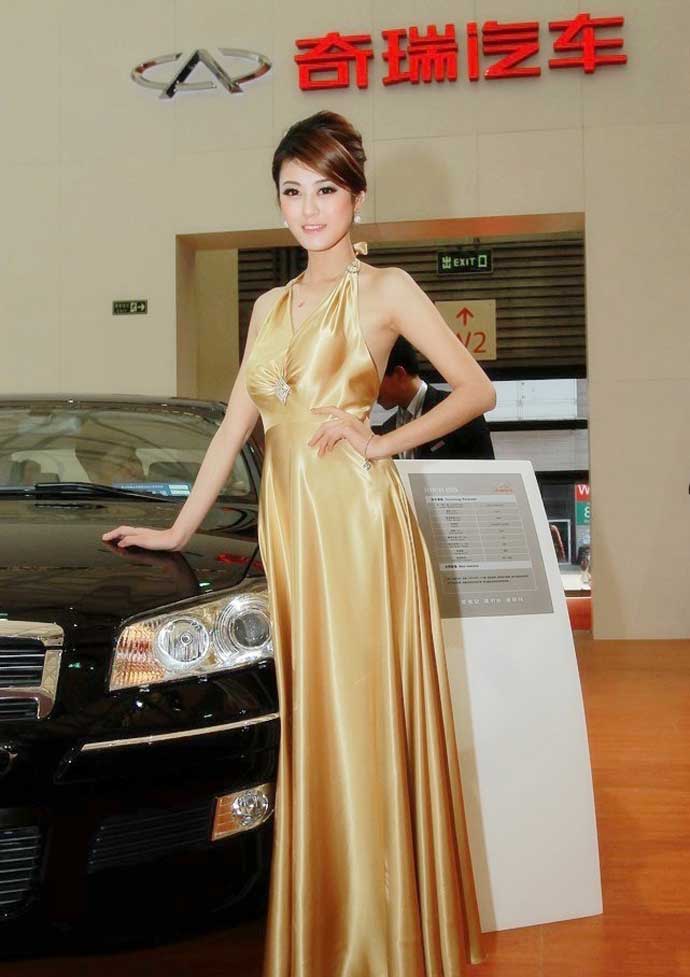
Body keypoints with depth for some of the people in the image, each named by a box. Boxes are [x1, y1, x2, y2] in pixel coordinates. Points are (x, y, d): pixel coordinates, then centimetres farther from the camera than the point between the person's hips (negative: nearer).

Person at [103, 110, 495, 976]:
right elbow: (235, 424, 18)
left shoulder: (384, 289, 3)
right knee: (306, 728, 8)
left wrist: (382, 441, -8)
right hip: (287, 517, 5)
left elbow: (476, 391, 0)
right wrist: (177, 529, 16)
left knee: (365, 722, -2)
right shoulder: (271, 305, 19)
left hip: (358, 517, -5)